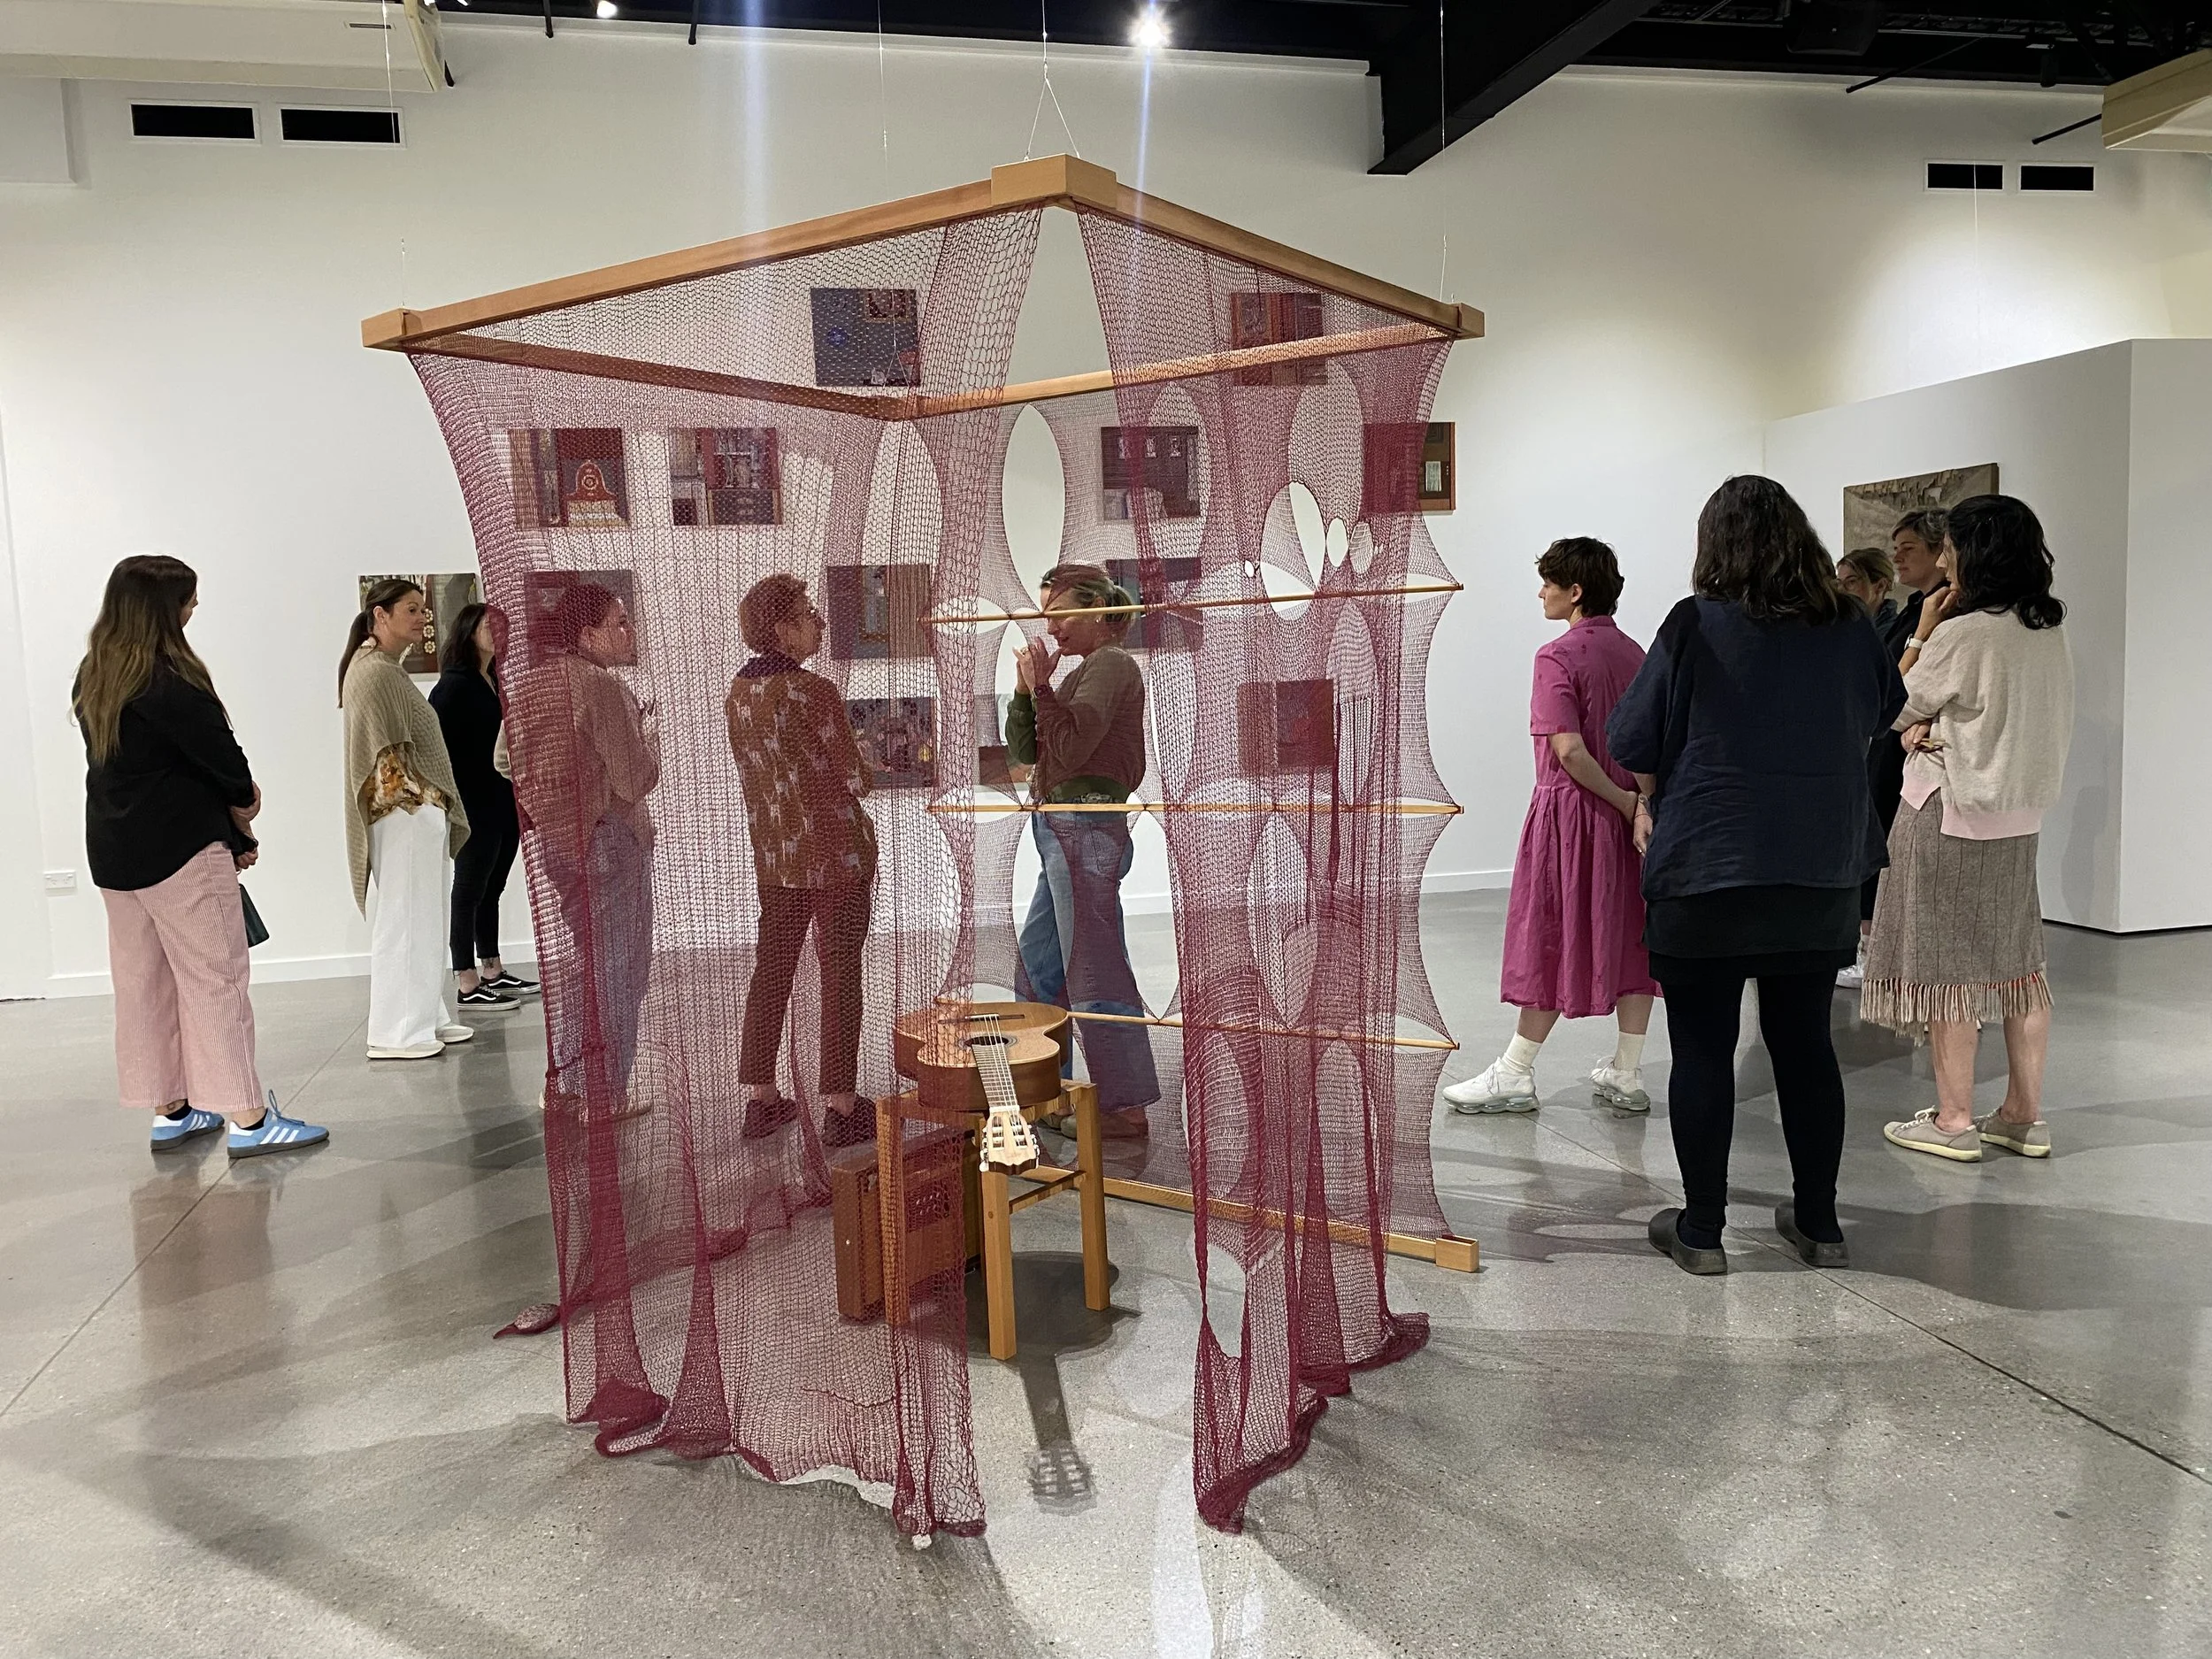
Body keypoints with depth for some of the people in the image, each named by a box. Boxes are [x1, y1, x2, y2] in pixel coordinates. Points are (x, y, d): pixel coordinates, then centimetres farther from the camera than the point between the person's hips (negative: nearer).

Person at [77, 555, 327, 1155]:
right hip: (179, 849, -9)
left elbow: (128, 762, 10)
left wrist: (229, 831, 5)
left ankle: (170, 1111, 21)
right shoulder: (167, 684, -18)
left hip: (113, 851, 9)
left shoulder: (92, 679, 10)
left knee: (142, 981, 12)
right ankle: (247, 1118, -3)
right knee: (215, 977, -5)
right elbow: (222, 757, -13)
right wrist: (243, 806, 9)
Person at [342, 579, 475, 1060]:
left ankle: (426, 1019, 20)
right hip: (405, 814, -10)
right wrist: (421, 799, -15)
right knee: (403, 920, -6)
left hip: (420, 812, 10)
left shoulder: (387, 669, 18)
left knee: (424, 920, 13)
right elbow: (388, 756, -18)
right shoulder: (374, 672, -13)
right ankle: (396, 1033, -1)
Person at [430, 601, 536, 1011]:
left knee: (492, 890, 15)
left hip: (504, 804, 8)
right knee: (469, 891, -1)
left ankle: (493, 972, 25)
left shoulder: (497, 681, 12)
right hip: (474, 808, -8)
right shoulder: (455, 685, -11)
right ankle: (467, 985, 4)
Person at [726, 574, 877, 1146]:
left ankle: (761, 1098, 21)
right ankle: (840, 1108, 8)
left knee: (771, 970, 13)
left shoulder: (738, 694, 4)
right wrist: (855, 756, 7)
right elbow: (855, 778, -13)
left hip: (773, 851, 7)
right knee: (840, 976, 2)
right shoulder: (813, 691, -18)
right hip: (835, 849, -6)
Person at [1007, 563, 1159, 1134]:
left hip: (1084, 831, -11)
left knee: (1094, 969, -7)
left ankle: (1126, 1107, 0)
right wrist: (1025, 689, 3)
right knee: (1038, 964, 18)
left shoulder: (1110, 665, -9)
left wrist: (1041, 685, -11)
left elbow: (1069, 750, -19)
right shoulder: (1086, 670, 19)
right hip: (1065, 834, 11)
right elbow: (1026, 751, 16)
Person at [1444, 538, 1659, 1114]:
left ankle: (1514, 1075, 11)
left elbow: (1568, 749, -22)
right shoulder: (1633, 651, 8)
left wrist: (1619, 799, -12)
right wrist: (1634, 796, 6)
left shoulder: (1558, 656, -14)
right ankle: (1627, 1074, 18)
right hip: (1629, 812, 7)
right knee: (1630, 935, 11)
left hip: (1571, 810, -6)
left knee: (1554, 939, 0)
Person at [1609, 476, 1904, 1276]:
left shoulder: (1696, 626, -11)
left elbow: (1633, 739, -6)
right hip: (1822, 874, 4)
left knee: (1702, 1049, 5)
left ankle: (1701, 1229, 13)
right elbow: (1886, 710, 21)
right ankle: (1819, 1223, 23)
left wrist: (1651, 796, 14)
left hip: (1705, 870, -4)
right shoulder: (1851, 629, 2)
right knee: (1805, 1042, 14)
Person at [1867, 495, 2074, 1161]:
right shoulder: (2049, 632, 7)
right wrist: (1926, 728, 1)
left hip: (1950, 813, -8)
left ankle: (1954, 1120, 7)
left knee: (1944, 964, 1)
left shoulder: (1960, 634, -18)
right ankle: (2024, 1115, 20)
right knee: (2017, 960, 13)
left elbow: (1893, 708, -5)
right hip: (2020, 814, 8)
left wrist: (1922, 633, 1)